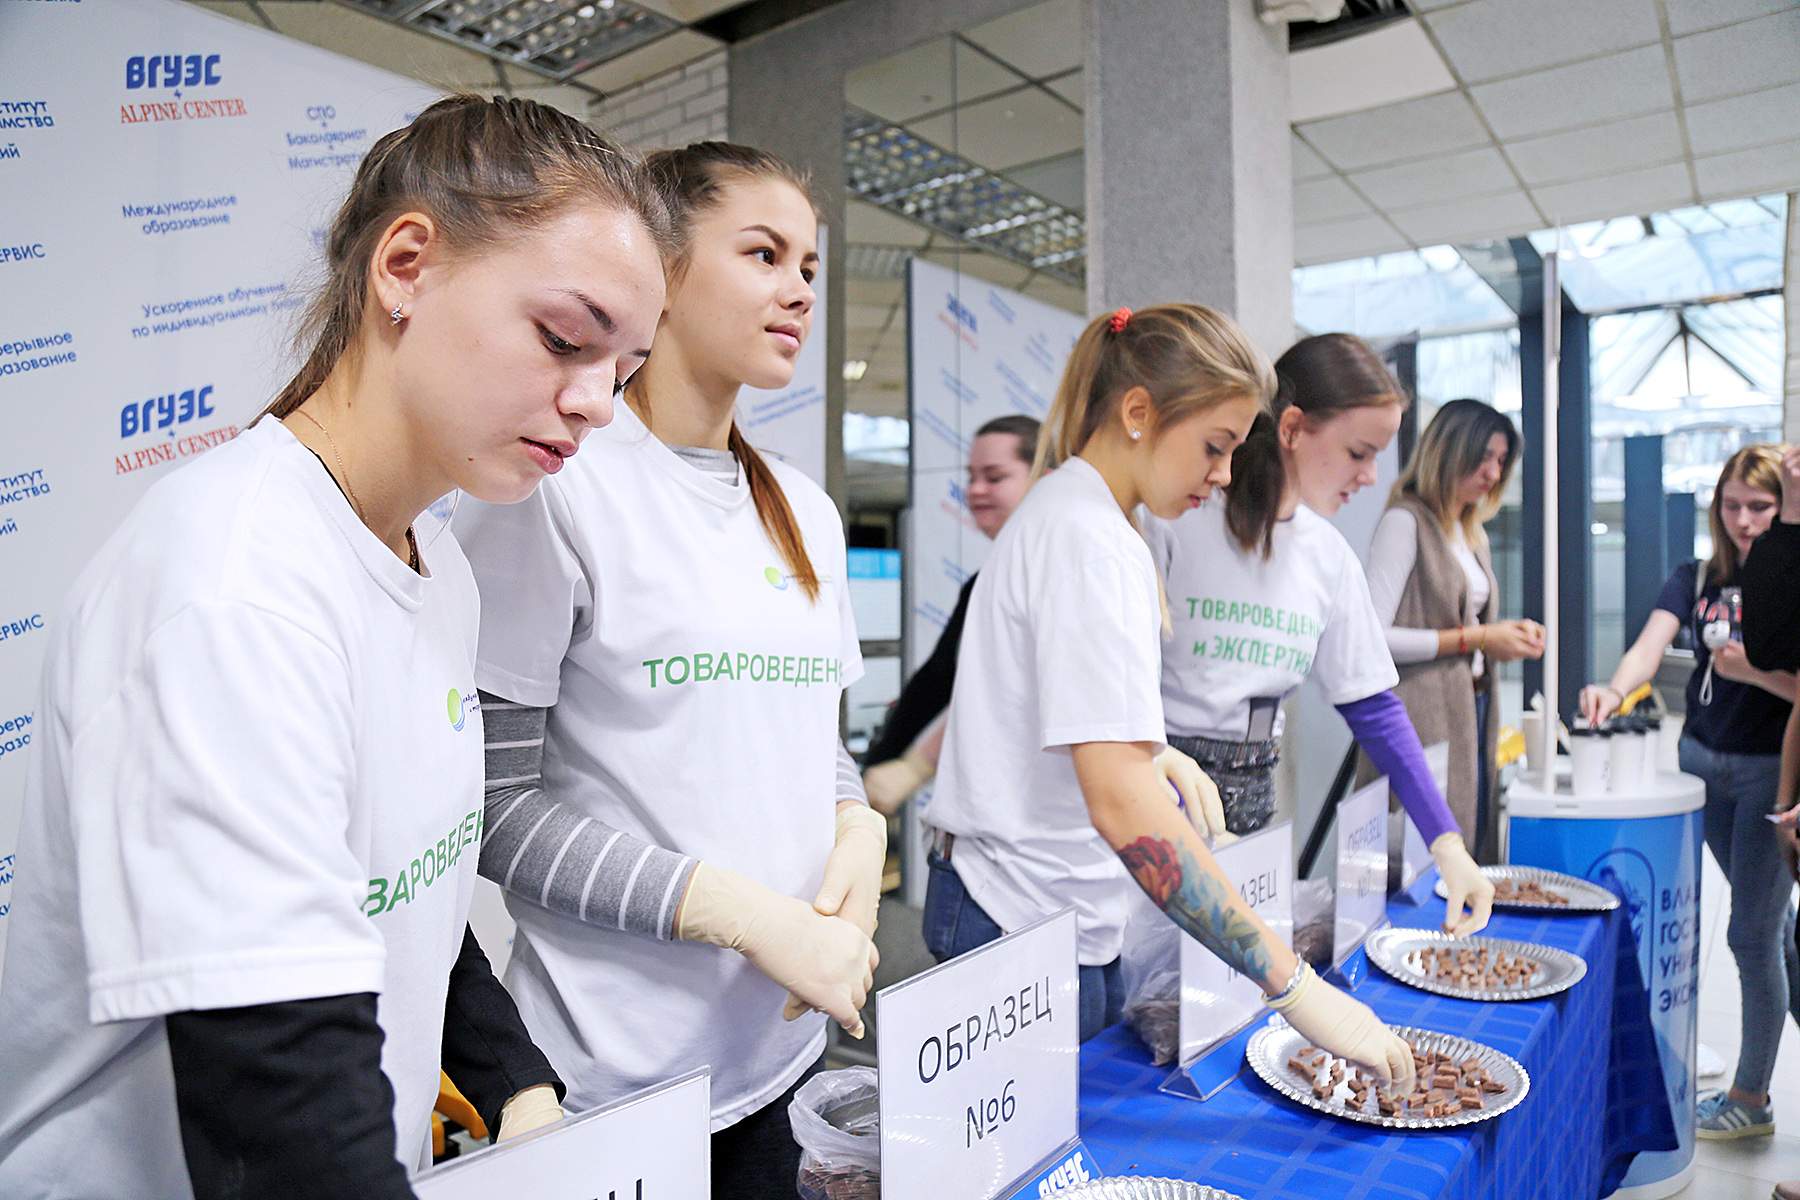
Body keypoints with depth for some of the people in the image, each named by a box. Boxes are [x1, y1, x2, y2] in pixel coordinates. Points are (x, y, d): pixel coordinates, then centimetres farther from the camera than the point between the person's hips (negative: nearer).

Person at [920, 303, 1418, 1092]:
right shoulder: (1090, 539, -20)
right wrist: (1293, 986, -28)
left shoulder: (1061, 510, 11)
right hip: (1026, 927, -10)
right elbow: (1122, 805, -30)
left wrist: (1155, 752, 8)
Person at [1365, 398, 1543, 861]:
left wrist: (1509, 634, 3)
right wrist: (1474, 639, -15)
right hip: (1424, 719, -9)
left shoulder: (1473, 533, 19)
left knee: (1470, 855, 11)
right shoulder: (1405, 521, -10)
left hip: (1471, 710, 9)